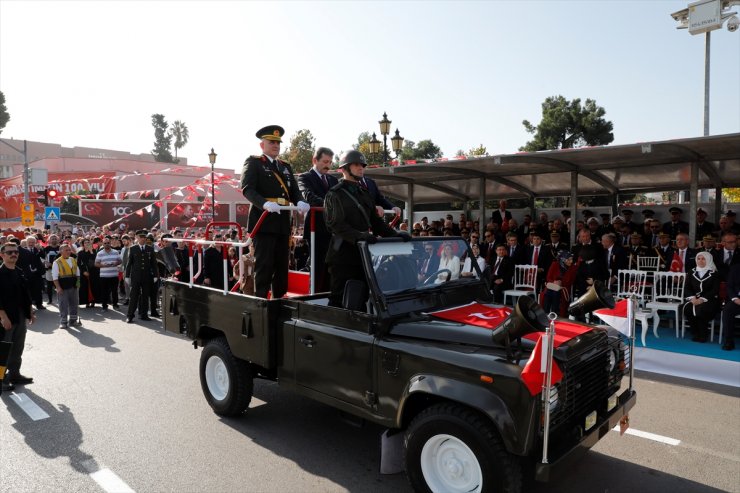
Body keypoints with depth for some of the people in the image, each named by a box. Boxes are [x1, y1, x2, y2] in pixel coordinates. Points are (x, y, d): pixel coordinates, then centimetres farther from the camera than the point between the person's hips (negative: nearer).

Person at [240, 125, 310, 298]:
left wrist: (300, 202, -12)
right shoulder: (253, 162, 2)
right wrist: (265, 203, -30)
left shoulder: (285, 167, 22)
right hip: (263, 222, -6)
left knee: (282, 265, 9)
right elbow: (247, 189, -12)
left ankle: (279, 299, 18)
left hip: (283, 223, 6)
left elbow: (294, 190, 12)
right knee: (264, 265, -6)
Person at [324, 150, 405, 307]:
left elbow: (375, 221, 19)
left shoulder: (365, 194, 19)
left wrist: (394, 233, 3)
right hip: (343, 255, -7)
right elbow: (336, 224, -17)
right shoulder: (335, 194, -4)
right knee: (339, 298, -3)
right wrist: (358, 235, -31)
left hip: (363, 253, 7)